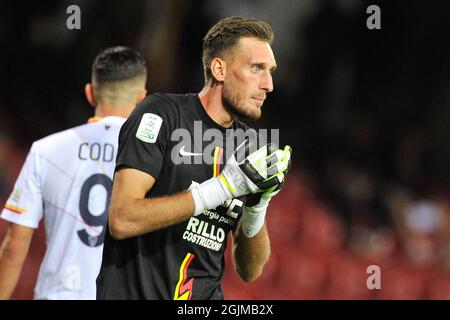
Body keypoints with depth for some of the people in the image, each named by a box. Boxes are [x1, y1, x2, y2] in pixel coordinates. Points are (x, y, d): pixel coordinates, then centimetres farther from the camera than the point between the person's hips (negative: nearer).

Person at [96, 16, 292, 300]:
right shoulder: (161, 114, -6)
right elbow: (122, 220, -18)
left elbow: (250, 271, 11)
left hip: (206, 295, 5)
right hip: (133, 291, -5)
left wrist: (257, 206, -6)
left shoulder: (247, 144, 10)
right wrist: (223, 187, -18)